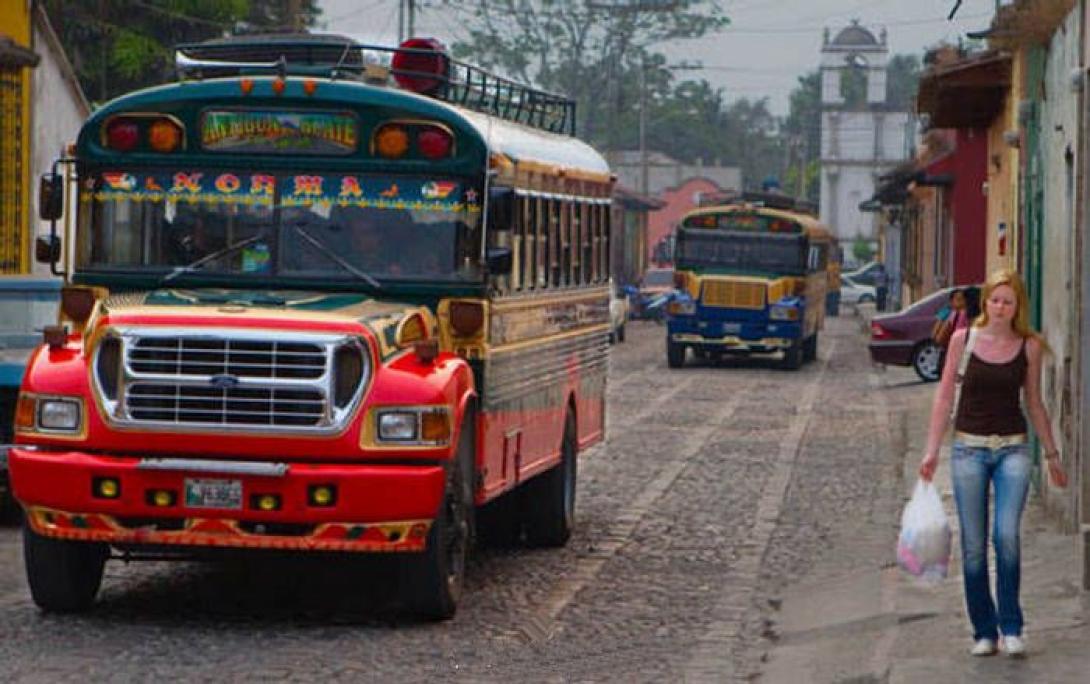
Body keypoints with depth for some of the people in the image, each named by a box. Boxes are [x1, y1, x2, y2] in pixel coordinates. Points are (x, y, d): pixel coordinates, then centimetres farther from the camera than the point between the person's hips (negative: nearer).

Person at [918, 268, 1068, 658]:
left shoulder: (1029, 347, 4)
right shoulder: (963, 340, 2)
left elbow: (1034, 404, 14)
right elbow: (945, 396, 5)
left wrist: (1051, 454, 18)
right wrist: (932, 450, 1)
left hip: (1012, 449, 0)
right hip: (969, 448, 0)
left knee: (1007, 536, -16)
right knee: (973, 545, 0)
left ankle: (1011, 627, -6)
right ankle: (984, 631, 11)